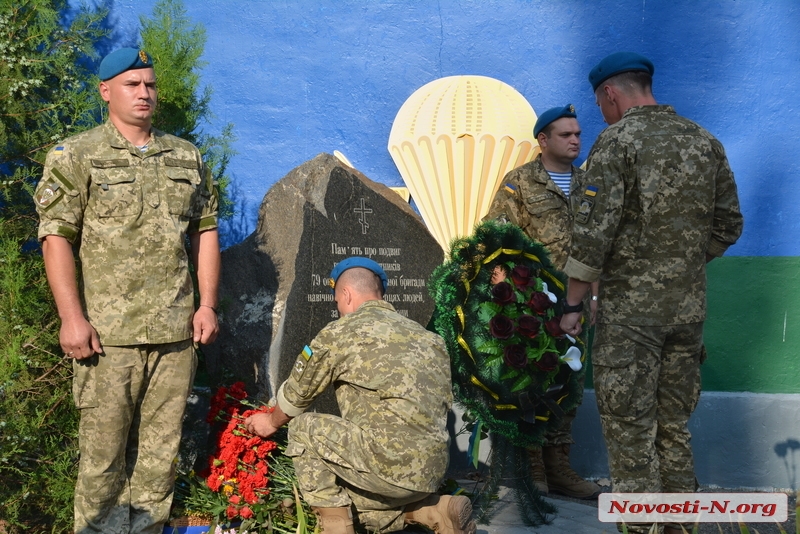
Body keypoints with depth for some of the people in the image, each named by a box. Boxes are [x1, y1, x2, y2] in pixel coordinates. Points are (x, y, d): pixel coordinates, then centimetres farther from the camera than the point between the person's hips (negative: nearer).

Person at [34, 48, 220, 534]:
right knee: (104, 445, 0)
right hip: (109, 332, -4)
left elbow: (205, 230, 17)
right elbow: (56, 237, -6)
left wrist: (207, 304, 9)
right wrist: (72, 317, -13)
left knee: (162, 445, 9)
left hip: (176, 330, 4)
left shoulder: (186, 157, 14)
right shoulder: (76, 157, 0)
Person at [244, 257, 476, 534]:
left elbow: (296, 394, 15)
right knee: (347, 500, 28)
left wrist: (272, 422, 36)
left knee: (302, 428, 12)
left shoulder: (339, 332, 3)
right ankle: (439, 510, 11)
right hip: (431, 471, 7)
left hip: (389, 461, -7)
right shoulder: (427, 338, 20)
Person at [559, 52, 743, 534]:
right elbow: (729, 224, 13)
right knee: (674, 425, 16)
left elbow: (594, 233, -15)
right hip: (689, 308, 6)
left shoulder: (617, 140, -9)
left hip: (630, 309, -6)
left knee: (630, 430, 1)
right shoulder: (705, 141, 9)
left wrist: (573, 305, -9)